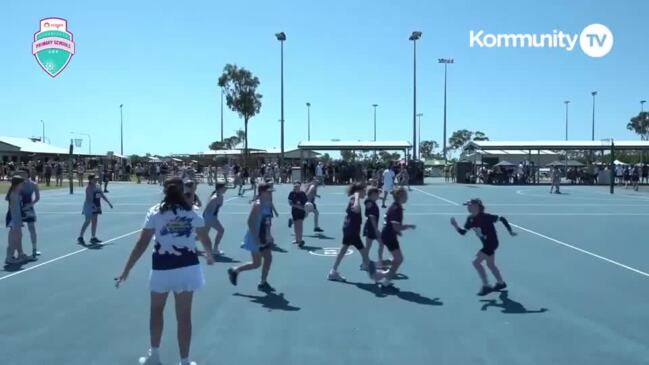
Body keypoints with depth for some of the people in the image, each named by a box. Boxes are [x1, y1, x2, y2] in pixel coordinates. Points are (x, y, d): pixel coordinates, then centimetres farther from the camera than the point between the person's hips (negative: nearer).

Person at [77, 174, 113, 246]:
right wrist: (93, 205, -34)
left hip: (96, 206, 8)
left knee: (94, 222, 8)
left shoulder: (98, 187, 9)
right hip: (90, 206, -8)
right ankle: (80, 237, -1)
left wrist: (108, 203, 17)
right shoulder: (89, 188, -14)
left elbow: (102, 195, 18)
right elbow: (89, 198, -23)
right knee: (88, 221, -7)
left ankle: (93, 238, 14)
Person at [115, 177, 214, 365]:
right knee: (184, 316, 10)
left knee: (157, 310, 23)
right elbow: (206, 240, 10)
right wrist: (210, 256, 31)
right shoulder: (192, 212, 1)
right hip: (187, 268, 1)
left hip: (162, 269, -1)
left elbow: (142, 244, -8)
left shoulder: (155, 212, -4)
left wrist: (126, 271, -2)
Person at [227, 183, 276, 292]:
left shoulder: (269, 204, 7)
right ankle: (234, 271, 16)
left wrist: (268, 235, 14)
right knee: (256, 263, -2)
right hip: (255, 238, -9)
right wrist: (256, 239, -25)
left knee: (268, 258, 7)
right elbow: (250, 222, -24)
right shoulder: (257, 205, -20)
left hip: (264, 237, 9)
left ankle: (263, 283, 18)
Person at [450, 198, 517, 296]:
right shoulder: (470, 219, -3)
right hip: (486, 243, 9)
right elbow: (463, 232, -3)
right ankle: (501, 283, 44)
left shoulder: (485, 217, -24)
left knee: (476, 262, -12)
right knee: (490, 264, 23)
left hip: (491, 243, -9)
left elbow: (502, 219, -17)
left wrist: (510, 231, -11)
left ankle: (486, 286, -2)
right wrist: (455, 226, -19)